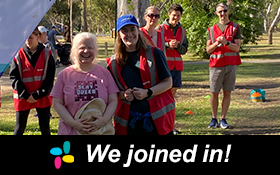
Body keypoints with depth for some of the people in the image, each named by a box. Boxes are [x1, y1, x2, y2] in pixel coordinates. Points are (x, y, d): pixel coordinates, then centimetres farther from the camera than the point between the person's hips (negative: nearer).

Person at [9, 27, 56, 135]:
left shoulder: (46, 54, -2)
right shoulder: (18, 55, -3)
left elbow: (49, 78, -3)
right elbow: (13, 77, -4)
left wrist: (38, 95, -11)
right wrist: (25, 95, -12)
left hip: (42, 97, 0)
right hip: (23, 98, 0)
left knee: (45, 127, 6)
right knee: (20, 127, 6)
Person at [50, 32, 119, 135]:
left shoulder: (104, 73, 5)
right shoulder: (65, 75, 3)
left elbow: (113, 101, 2)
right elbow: (57, 103, -1)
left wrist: (104, 120, -15)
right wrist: (73, 123, -14)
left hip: (100, 130, 1)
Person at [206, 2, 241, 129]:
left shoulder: (235, 28, 6)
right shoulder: (212, 29, 11)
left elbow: (237, 48, -2)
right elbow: (208, 50, 6)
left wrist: (226, 42, -19)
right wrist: (217, 43, -12)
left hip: (230, 65, -1)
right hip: (216, 65, 1)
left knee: (227, 93, 2)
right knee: (214, 93, 0)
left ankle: (223, 119, 7)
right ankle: (214, 119, 10)